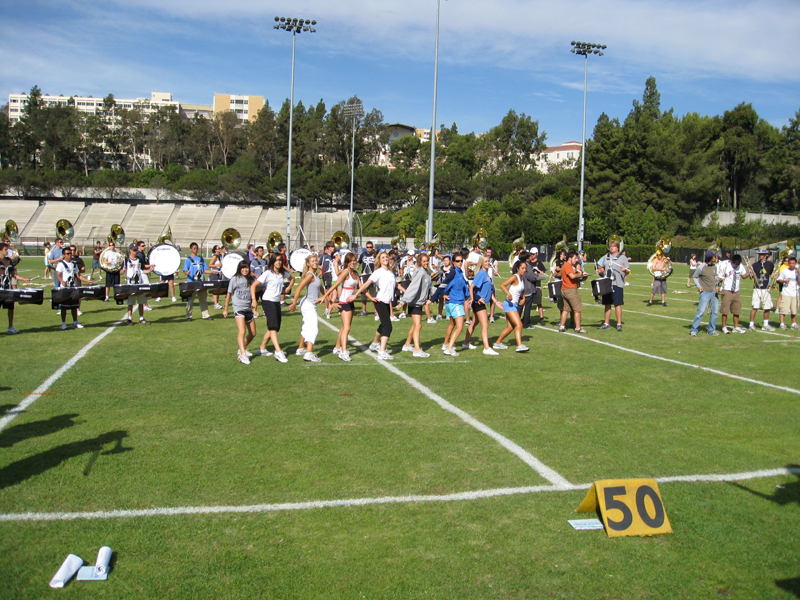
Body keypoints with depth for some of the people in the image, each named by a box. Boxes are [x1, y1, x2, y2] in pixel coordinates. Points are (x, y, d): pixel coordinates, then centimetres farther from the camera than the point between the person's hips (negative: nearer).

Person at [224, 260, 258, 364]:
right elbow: (229, 294, 4)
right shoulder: (235, 279, -2)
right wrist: (225, 309, 6)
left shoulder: (251, 279, 9)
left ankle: (242, 349, 31)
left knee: (253, 333, 11)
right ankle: (242, 355, -27)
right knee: (242, 331, -22)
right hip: (238, 308, -6)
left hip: (248, 309, 6)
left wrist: (255, 309, 16)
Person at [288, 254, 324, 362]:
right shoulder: (310, 275, -17)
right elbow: (299, 288, -24)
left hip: (310, 305, 10)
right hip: (309, 305, -10)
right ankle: (309, 354, -24)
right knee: (314, 329, -16)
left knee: (306, 328, 22)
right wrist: (294, 304, -25)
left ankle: (301, 349, 37)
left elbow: (320, 287, 26)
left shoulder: (315, 274, 11)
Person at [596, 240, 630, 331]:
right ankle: (607, 323, 17)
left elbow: (628, 271, -1)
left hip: (617, 284, -5)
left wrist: (625, 270, -22)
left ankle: (619, 324, 1)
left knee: (617, 304, -6)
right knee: (607, 304, 9)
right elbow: (602, 268, 26)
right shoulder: (606, 257, 15)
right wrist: (600, 271, 5)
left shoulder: (623, 257, 2)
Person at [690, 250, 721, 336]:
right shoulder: (701, 267, -8)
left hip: (714, 292, 6)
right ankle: (693, 330, -6)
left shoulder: (715, 266, 9)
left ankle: (712, 330, 19)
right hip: (705, 292, -6)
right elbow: (694, 277, 3)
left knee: (715, 311, 6)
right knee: (701, 311, -13)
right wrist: (699, 286, -8)